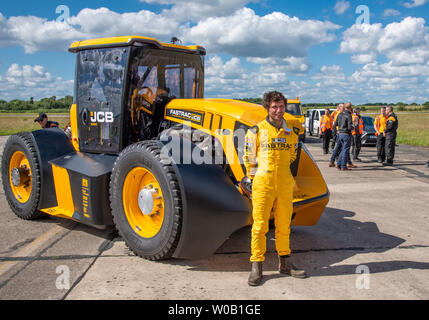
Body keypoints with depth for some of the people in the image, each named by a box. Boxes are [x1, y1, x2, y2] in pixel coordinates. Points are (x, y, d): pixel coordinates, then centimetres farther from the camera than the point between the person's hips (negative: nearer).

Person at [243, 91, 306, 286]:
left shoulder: (291, 133, 9)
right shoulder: (256, 131, -3)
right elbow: (248, 158, 3)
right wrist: (255, 177, 5)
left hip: (285, 186, 4)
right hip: (263, 185, -4)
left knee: (284, 225, 12)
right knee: (259, 225, -1)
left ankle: (284, 264, 26)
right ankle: (256, 267, 9)